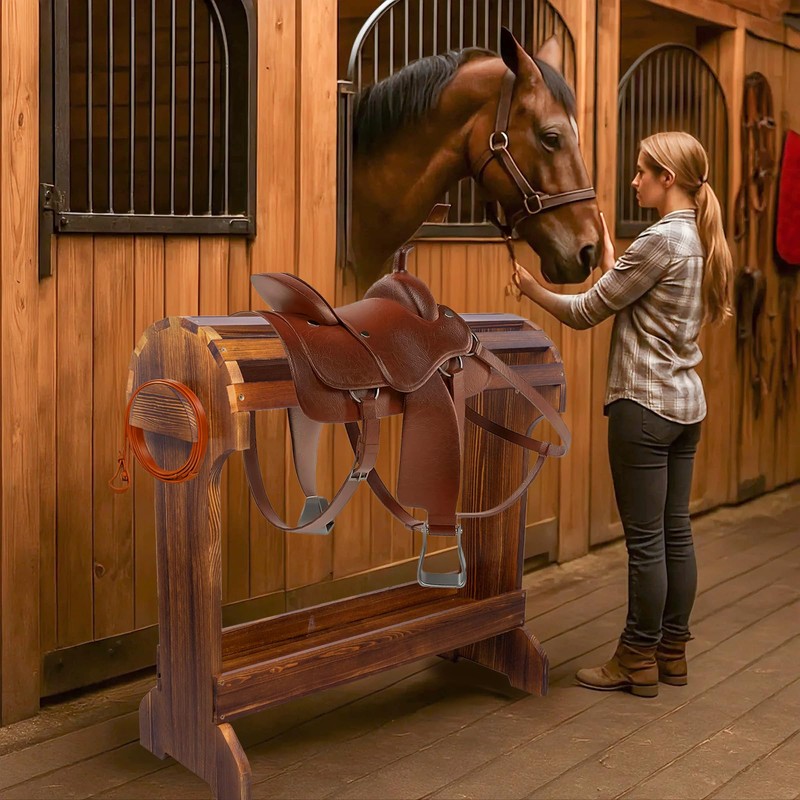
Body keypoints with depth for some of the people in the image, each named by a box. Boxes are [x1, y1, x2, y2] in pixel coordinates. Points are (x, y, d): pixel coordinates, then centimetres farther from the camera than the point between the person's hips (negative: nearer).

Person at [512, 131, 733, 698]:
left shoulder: (662, 238, -17)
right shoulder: (700, 238, 11)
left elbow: (588, 311, -12)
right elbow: (629, 295, 14)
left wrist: (532, 288, 1)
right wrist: (607, 250, 16)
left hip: (646, 404, -9)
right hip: (686, 402, 10)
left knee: (645, 540, -1)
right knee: (676, 532, 14)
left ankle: (638, 662, 9)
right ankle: (672, 651, 23)